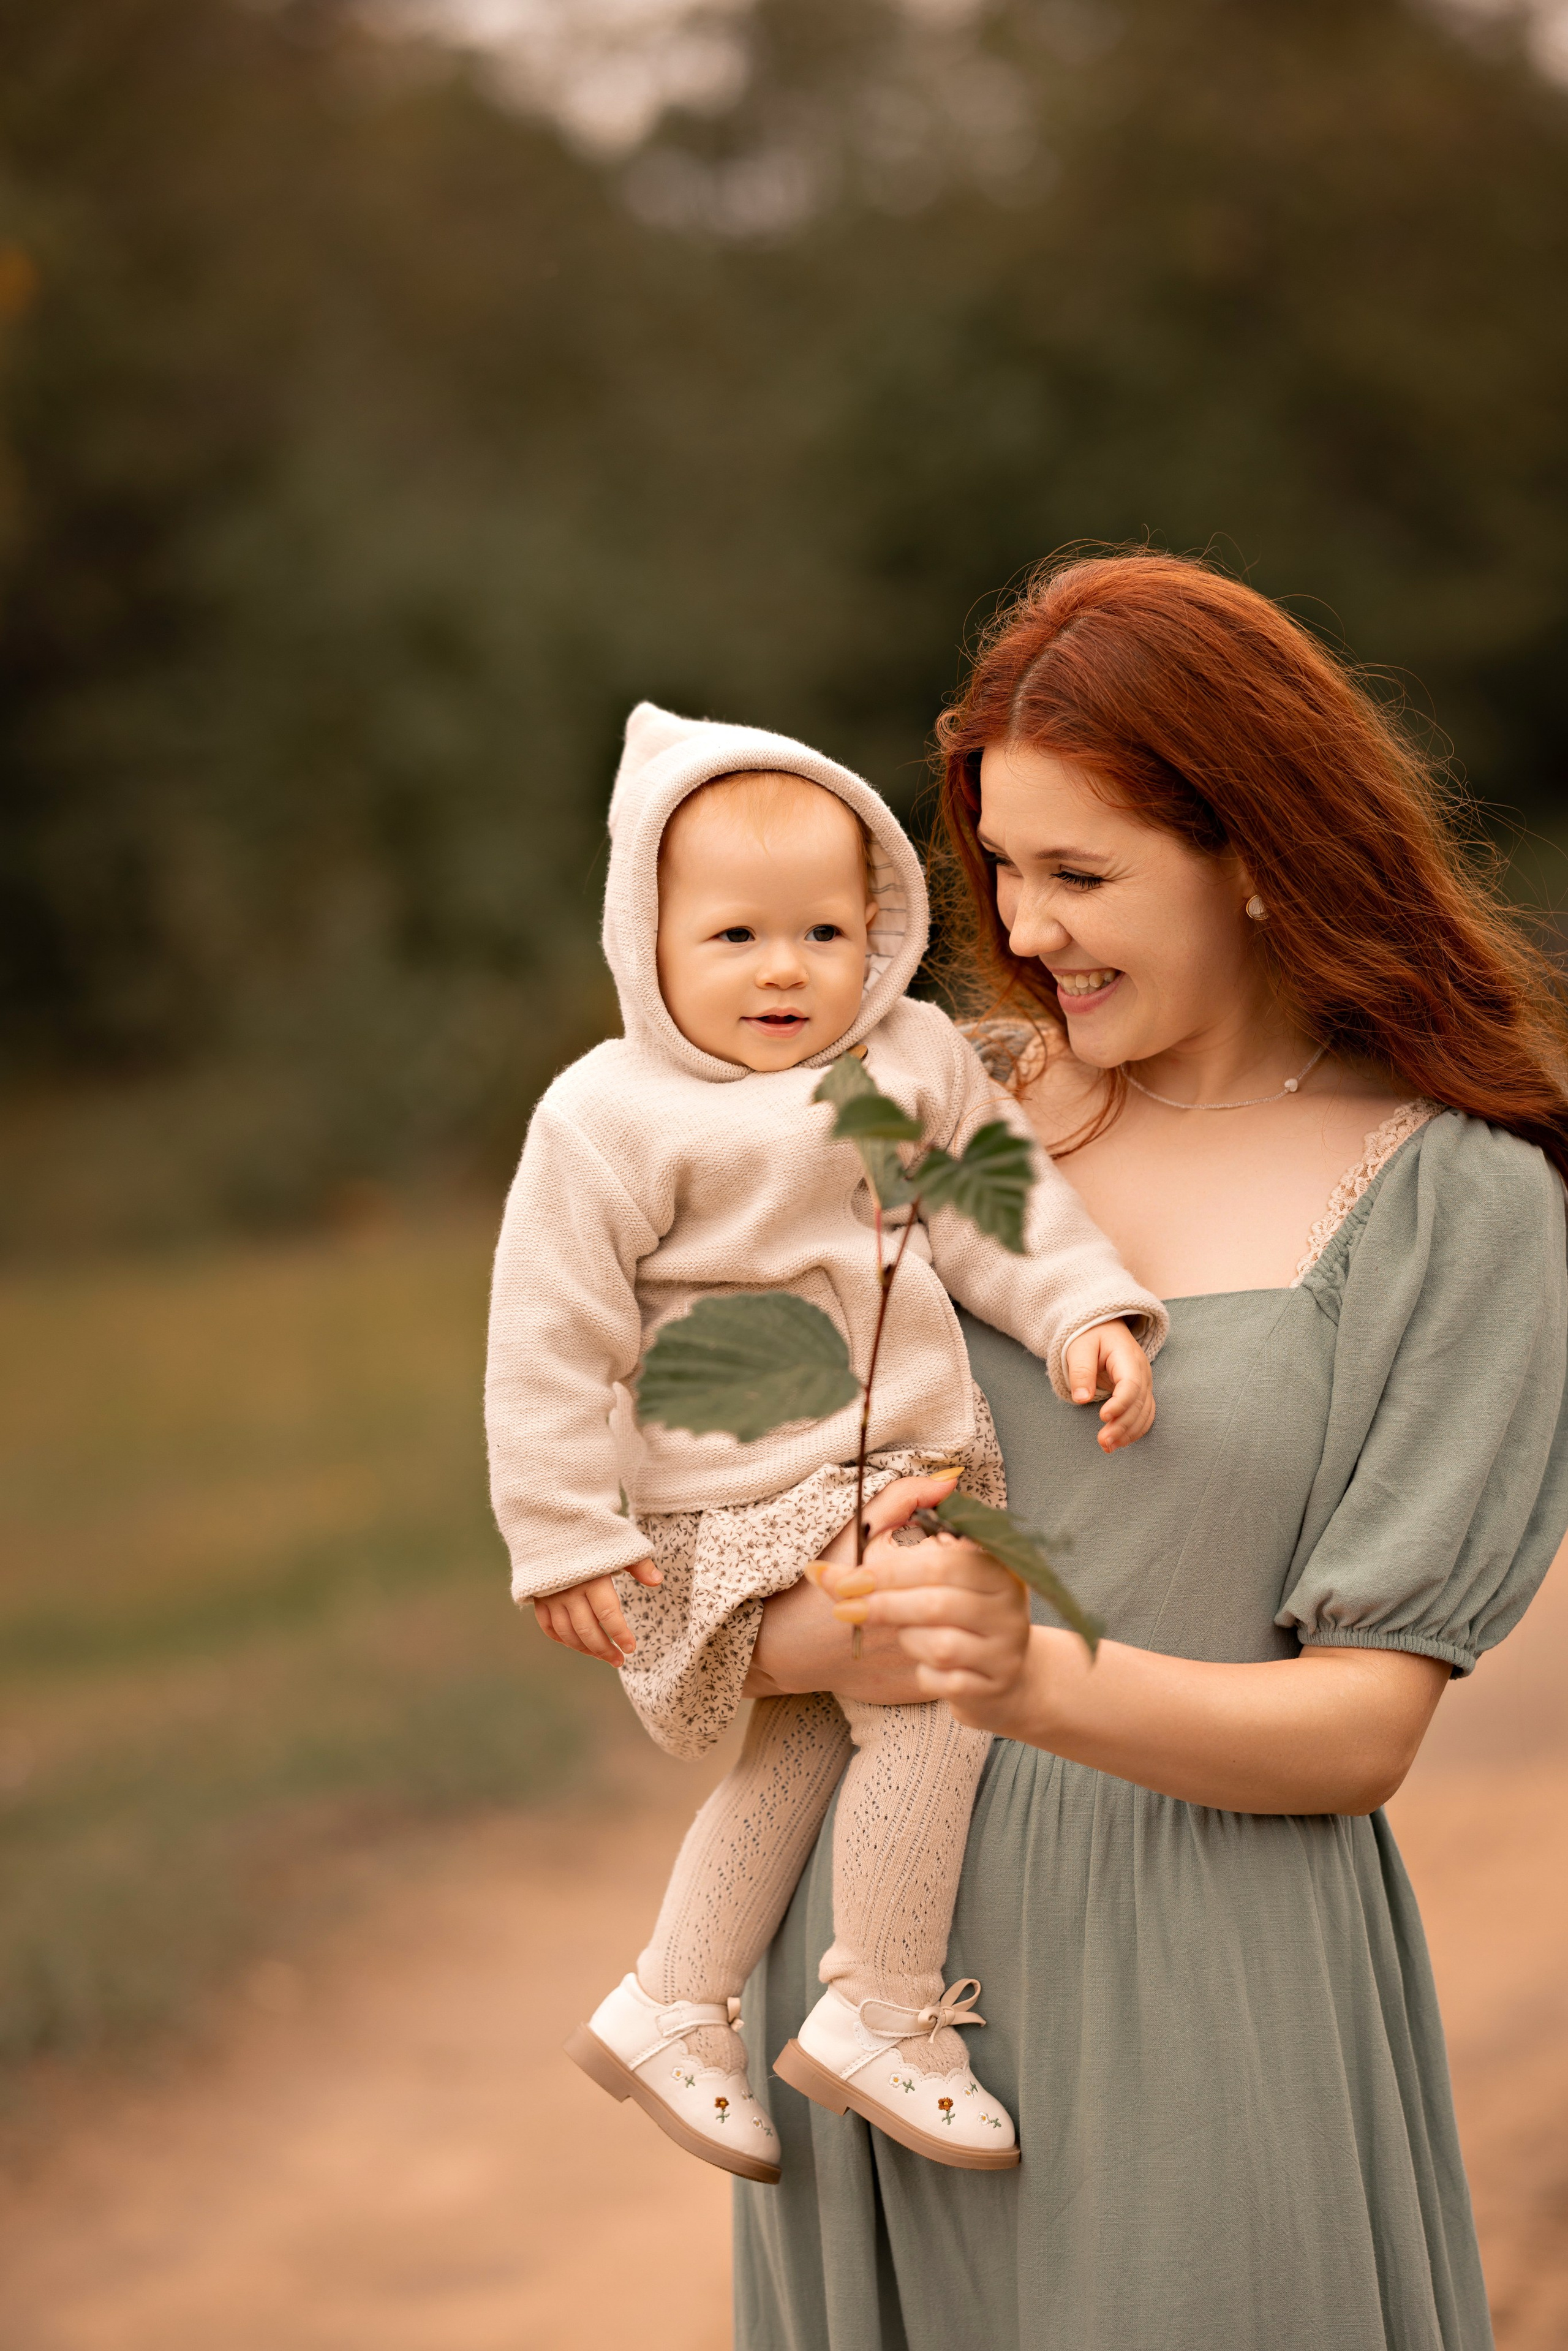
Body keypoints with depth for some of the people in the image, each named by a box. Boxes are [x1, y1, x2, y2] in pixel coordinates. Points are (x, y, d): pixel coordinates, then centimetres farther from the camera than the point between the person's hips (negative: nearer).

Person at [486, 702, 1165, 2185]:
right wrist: (566, 1536, -13)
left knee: (799, 1753, 16)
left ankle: (669, 2010, 31)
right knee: (928, 1702, -17)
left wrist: (1084, 1312, -12)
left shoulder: (916, 1058, 3)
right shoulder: (610, 1120, -14)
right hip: (747, 1502, -7)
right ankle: (882, 2018, -4)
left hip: (906, 1469, 7)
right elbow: (552, 1340, -12)